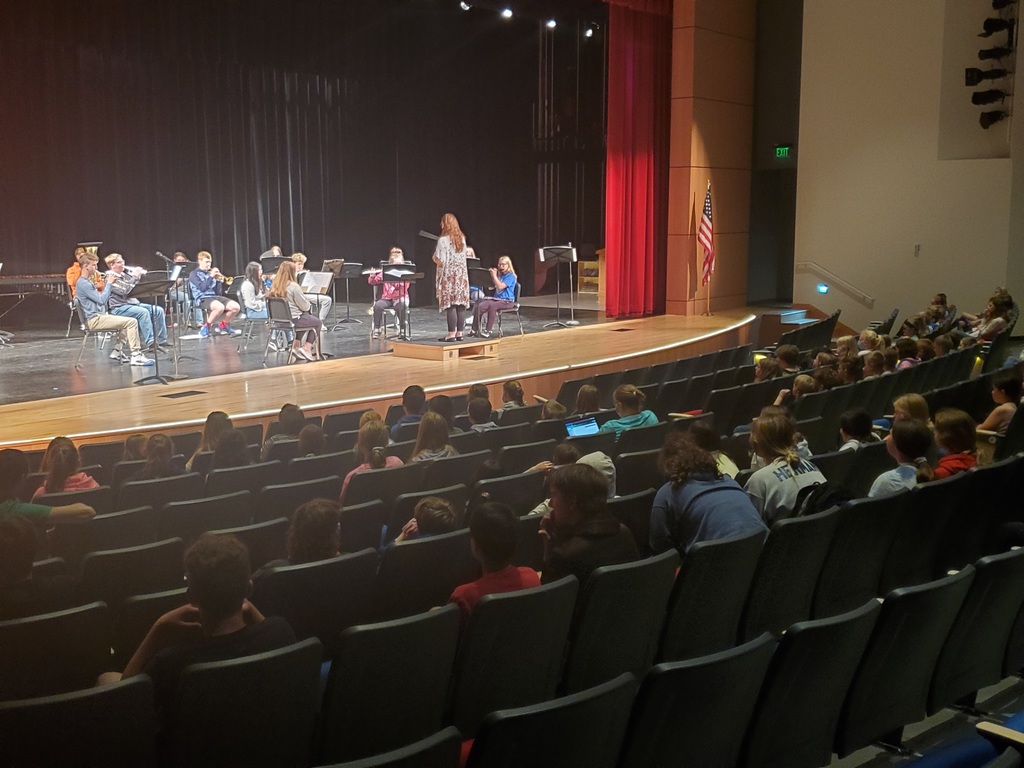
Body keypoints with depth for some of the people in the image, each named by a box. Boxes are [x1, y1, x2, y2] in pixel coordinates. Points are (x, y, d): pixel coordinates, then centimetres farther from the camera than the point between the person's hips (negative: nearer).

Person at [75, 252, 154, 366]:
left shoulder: (87, 282, 18)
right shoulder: (83, 283, -15)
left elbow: (100, 298, 19)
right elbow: (102, 300, -20)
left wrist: (109, 284, 7)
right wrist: (109, 283, -9)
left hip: (98, 317, 11)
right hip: (94, 320, -11)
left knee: (127, 322, 21)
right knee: (132, 322, -17)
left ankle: (117, 351, 15)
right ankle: (136, 356, -19)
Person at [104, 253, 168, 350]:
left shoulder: (125, 273, 13)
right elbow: (123, 291, -22)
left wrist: (140, 275, 1)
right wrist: (135, 277, -17)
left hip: (133, 302, 8)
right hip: (119, 308, -8)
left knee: (159, 310, -5)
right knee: (143, 312, -32)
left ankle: (161, 340, -2)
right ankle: (149, 342, -33)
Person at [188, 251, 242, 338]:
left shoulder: (210, 273, 20)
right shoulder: (194, 274, 3)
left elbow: (218, 292, 15)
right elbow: (202, 288, -14)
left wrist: (220, 281, 0)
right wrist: (211, 277, -14)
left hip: (215, 297, 6)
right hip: (203, 298, -6)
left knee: (236, 307, -16)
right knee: (219, 307, -38)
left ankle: (223, 325, 9)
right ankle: (206, 326, -13)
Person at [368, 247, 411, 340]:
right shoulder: (384, 272, 5)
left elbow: (404, 286, -17)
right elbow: (372, 282, 3)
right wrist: (372, 276, -21)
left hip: (400, 298, -2)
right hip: (387, 298, 2)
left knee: (401, 307, -36)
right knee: (378, 305, -30)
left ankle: (402, 330, -18)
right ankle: (376, 329, -14)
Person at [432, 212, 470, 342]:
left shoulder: (443, 240, -11)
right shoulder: (462, 239, 9)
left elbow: (440, 262, -14)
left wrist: (434, 257, 6)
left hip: (448, 275, -6)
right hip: (462, 274, 6)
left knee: (450, 306, -6)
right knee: (461, 305, 5)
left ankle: (451, 334, -6)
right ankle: (459, 333, 9)